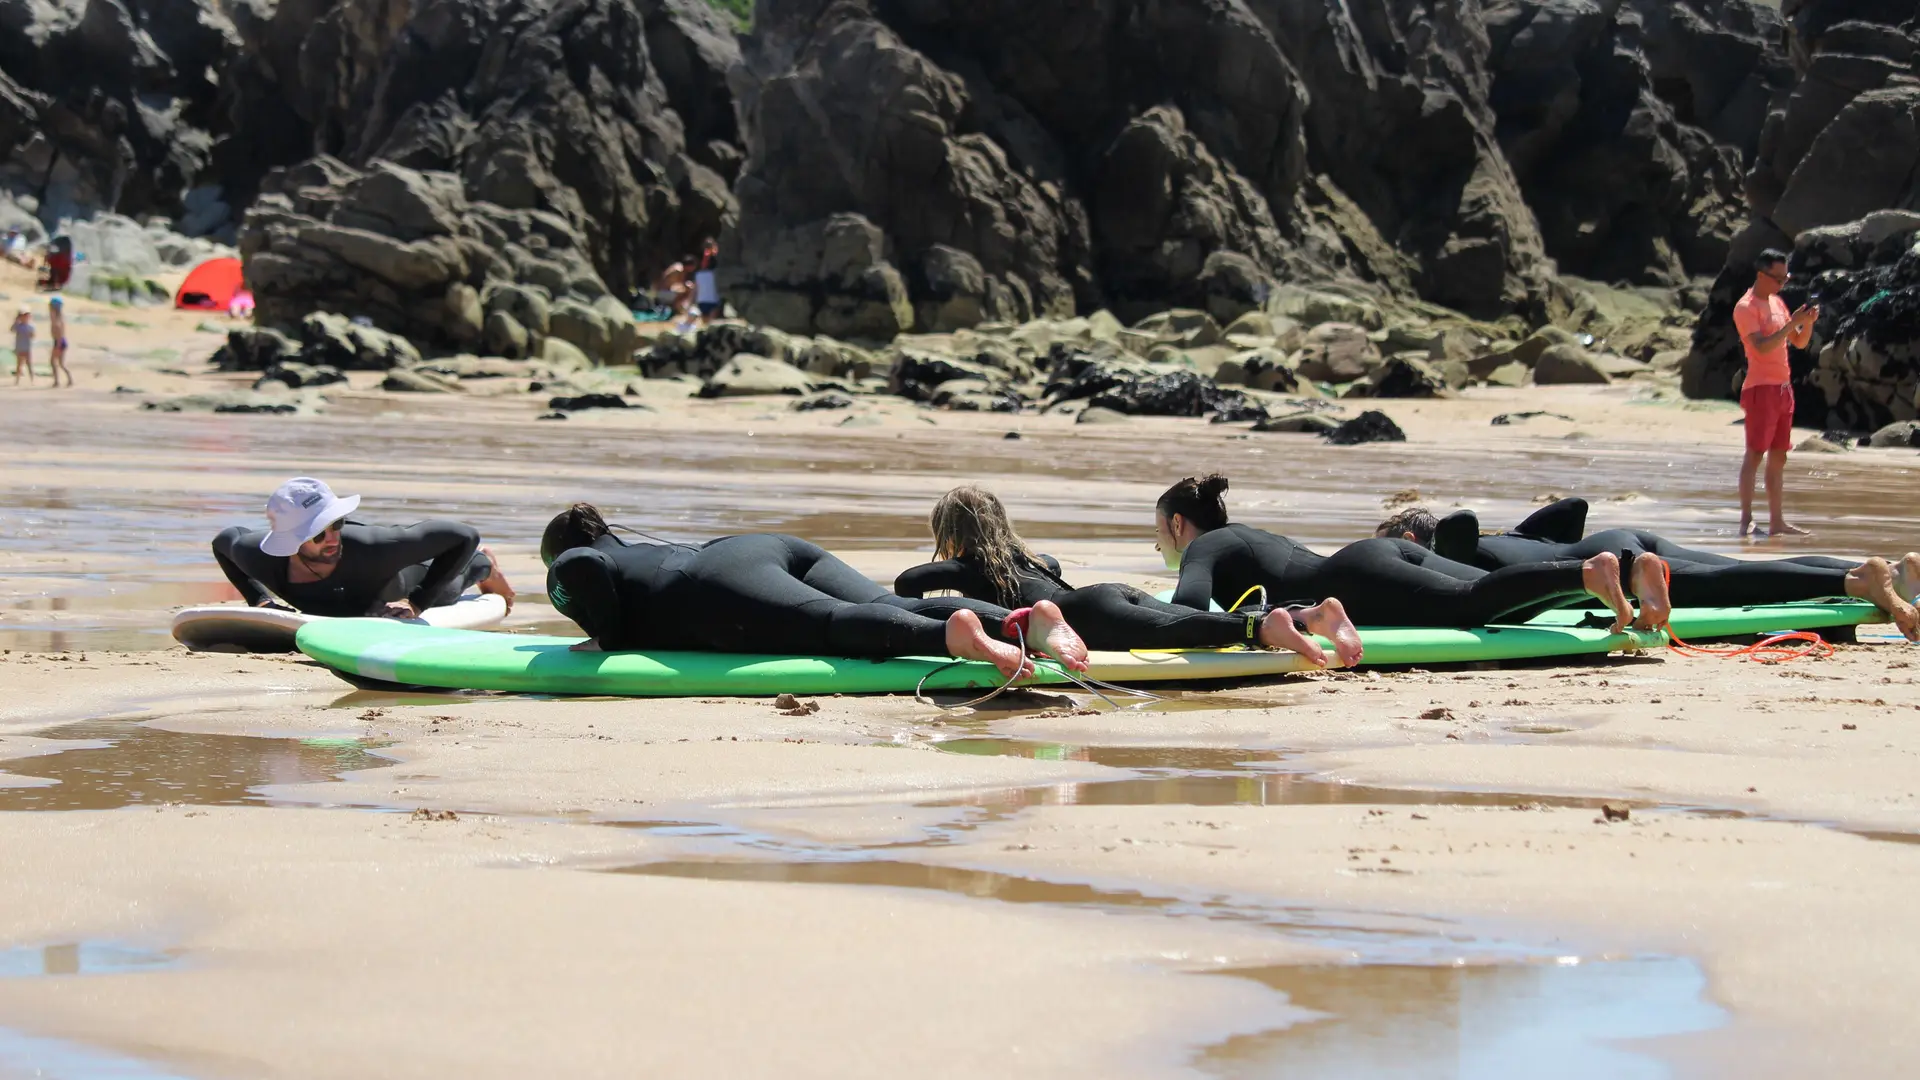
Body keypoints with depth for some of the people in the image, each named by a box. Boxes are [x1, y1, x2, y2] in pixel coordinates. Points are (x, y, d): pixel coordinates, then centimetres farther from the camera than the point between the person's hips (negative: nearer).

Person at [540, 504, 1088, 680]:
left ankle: (951, 634, -57)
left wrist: (609, 639, 8)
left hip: (723, 581, -7)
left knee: (835, 624, -29)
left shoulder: (567, 573, 20)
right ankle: (1024, 620, -37)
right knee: (892, 609, -14)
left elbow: (586, 565, -4)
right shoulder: (647, 549, 43)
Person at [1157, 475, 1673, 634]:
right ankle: (1631, 568, -25)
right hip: (1395, 552, 7)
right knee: (1508, 606, -9)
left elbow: (1189, 604, -10)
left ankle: (1590, 572, -47)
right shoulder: (1250, 536, 35)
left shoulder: (1202, 549, 11)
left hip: (1360, 576, -7)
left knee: (1473, 602, -27)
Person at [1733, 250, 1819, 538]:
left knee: (1778, 457, 7)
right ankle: (1746, 522, -9)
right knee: (1755, 454, -9)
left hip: (1783, 387, 8)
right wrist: (1792, 323, -21)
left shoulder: (1777, 303, 16)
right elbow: (1762, 346, -21)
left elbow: (1799, 343, 17)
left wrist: (1808, 323, -1)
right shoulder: (1746, 307, -9)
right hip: (1761, 387, -8)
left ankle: (1777, 522, 9)